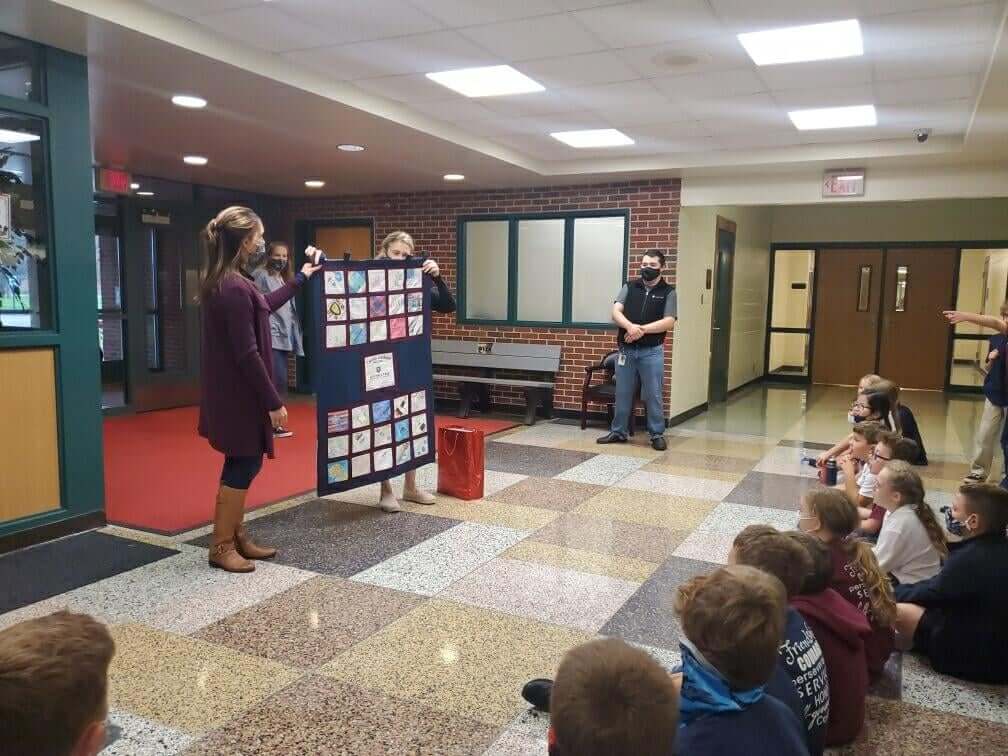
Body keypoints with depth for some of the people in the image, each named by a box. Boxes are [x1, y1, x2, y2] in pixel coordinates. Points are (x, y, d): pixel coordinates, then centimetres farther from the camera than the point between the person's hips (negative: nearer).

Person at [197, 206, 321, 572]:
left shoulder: (223, 282, 9)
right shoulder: (235, 288, -23)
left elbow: (263, 306, 27)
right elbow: (247, 354, -24)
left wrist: (300, 279, 35)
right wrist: (273, 402, -18)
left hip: (230, 390, 10)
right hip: (239, 393, -10)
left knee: (243, 462, 17)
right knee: (243, 464, 1)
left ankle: (236, 536, 27)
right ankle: (221, 546, 12)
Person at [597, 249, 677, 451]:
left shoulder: (668, 291, 1)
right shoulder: (629, 287, 7)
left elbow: (669, 322, -10)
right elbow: (616, 312, -4)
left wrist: (642, 329, -19)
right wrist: (630, 326, -24)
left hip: (652, 352, -3)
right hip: (626, 350, 3)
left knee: (653, 395, 2)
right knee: (622, 393, 10)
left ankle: (657, 434, 13)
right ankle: (618, 432, 22)